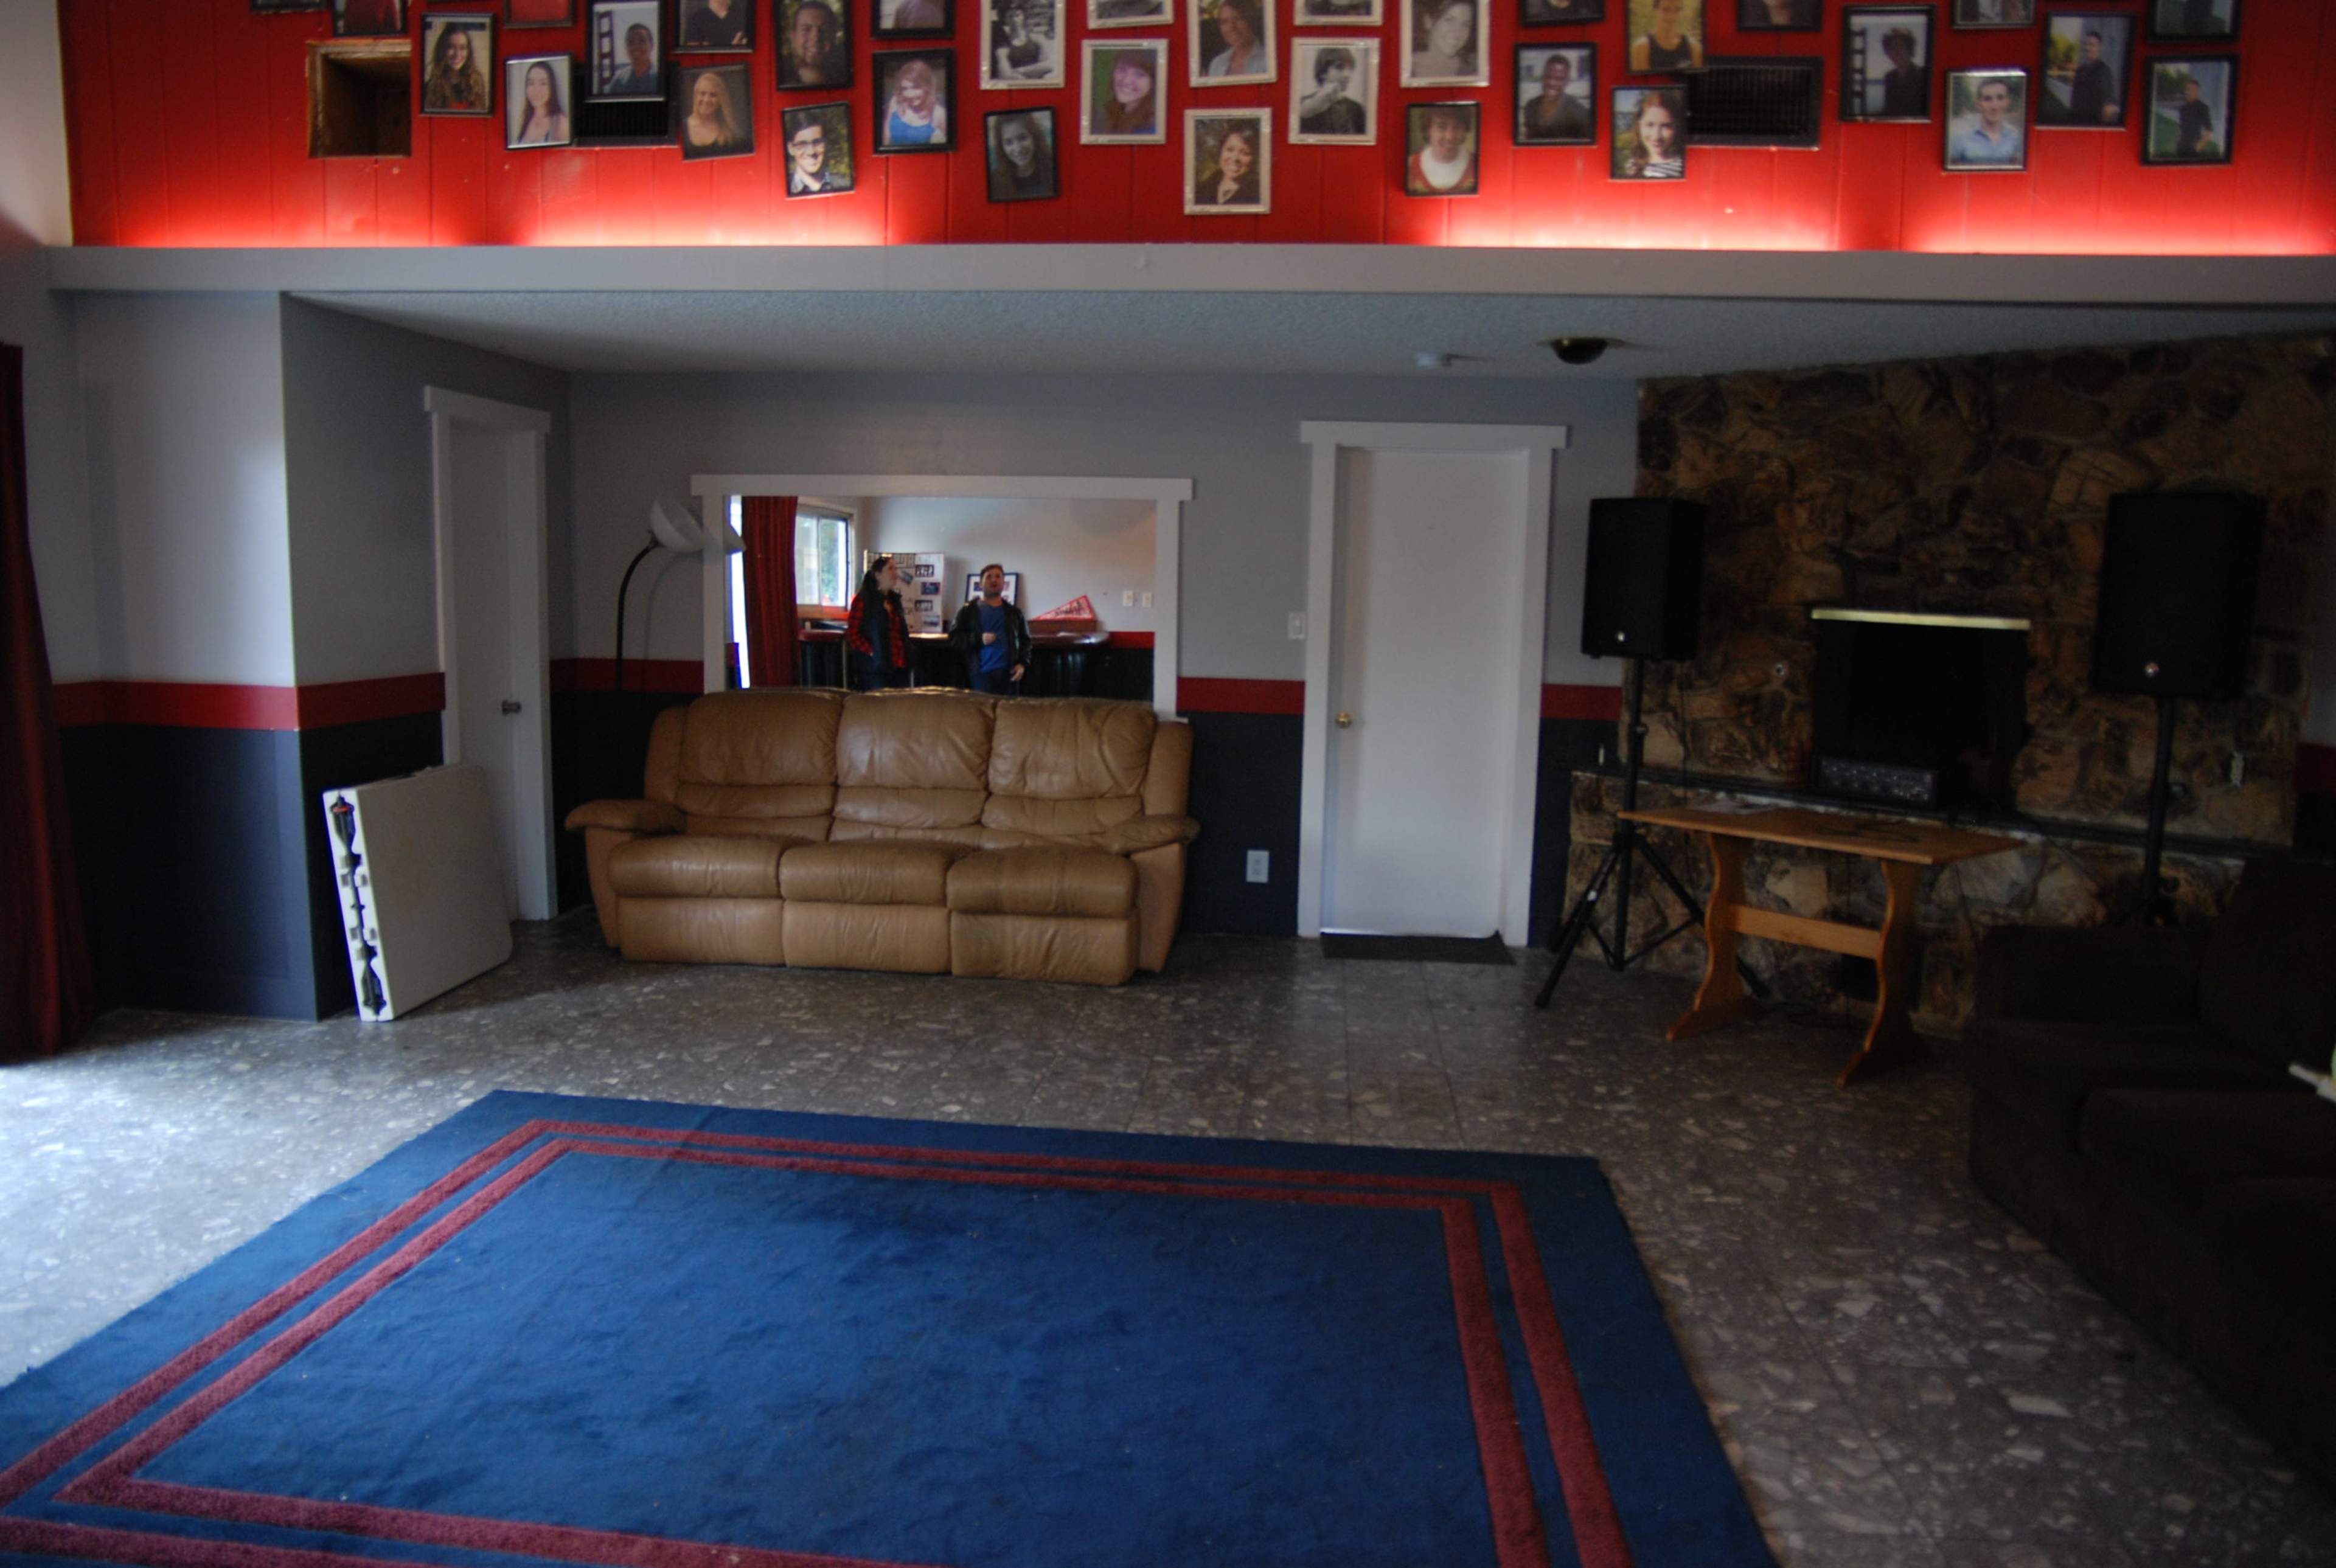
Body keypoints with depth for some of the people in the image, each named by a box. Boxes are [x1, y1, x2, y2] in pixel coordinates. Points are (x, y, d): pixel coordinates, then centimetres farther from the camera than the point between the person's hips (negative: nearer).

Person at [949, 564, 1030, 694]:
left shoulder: (1014, 613, 16)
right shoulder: (969, 611, 6)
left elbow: (1025, 640, 20)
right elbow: (954, 638, 1)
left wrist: (1022, 664, 4)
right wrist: (979, 640, -13)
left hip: (1009, 674, 3)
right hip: (983, 673, -3)